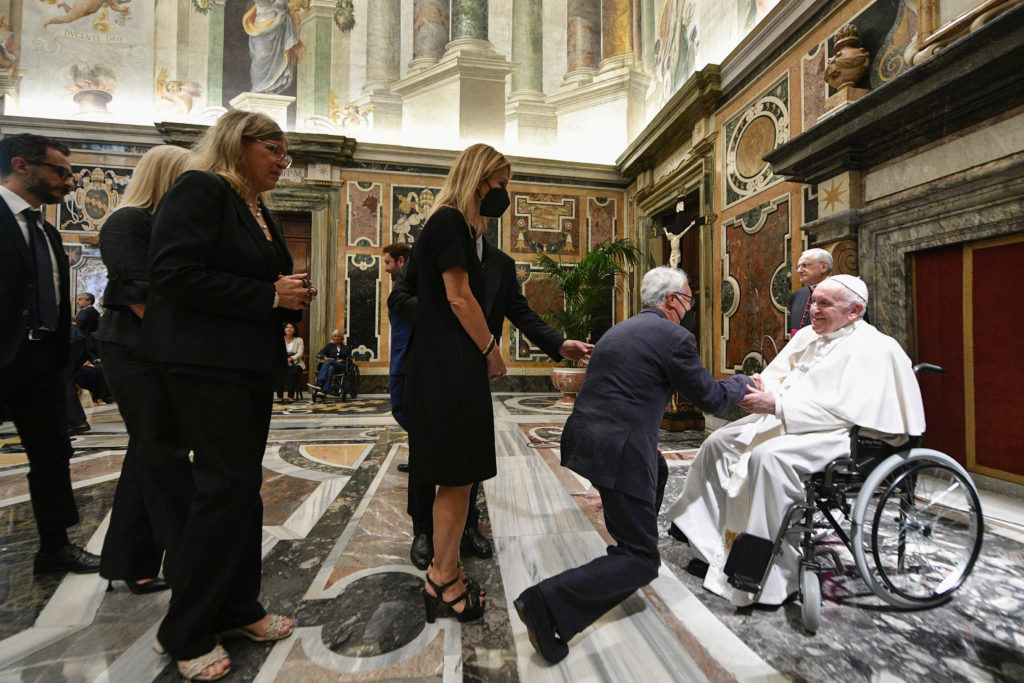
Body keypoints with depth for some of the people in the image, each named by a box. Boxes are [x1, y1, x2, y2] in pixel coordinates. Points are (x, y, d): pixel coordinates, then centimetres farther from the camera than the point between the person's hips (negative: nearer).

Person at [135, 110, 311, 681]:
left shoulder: (261, 212, 20)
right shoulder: (200, 190, -6)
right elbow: (176, 273, -18)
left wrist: (292, 297, 5)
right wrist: (270, 295, -18)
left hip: (253, 365, 9)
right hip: (208, 364, -9)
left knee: (244, 485, 12)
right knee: (227, 484, -5)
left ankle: (238, 609, 28)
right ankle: (187, 634, 16)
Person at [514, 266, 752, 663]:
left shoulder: (620, 329, 18)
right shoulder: (675, 337, -7)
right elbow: (712, 399, 2)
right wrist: (742, 382, 22)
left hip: (581, 436, 9)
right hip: (617, 451, -9)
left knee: (657, 470, 34)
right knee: (641, 560, 4)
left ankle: (628, 550, 46)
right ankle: (548, 604, -7)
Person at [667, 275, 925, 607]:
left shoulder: (871, 349, -11)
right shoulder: (807, 335, 13)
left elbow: (844, 409, -22)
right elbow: (776, 376, 13)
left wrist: (777, 405, -28)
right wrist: (761, 392, -11)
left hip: (835, 434, -8)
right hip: (784, 419, 9)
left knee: (768, 455, -35)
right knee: (718, 442, -3)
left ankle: (767, 575, -24)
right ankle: (705, 539, 7)